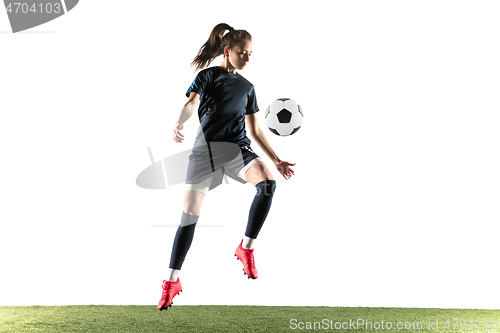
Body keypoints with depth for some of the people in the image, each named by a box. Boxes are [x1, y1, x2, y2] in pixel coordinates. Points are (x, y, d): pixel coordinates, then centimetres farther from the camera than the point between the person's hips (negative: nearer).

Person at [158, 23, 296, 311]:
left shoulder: (247, 87, 18)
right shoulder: (208, 75, 6)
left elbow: (255, 129, 21)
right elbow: (191, 103, -12)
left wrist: (277, 160, 15)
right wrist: (179, 124, -34)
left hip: (238, 147, 3)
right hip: (206, 148, -3)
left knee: (268, 182, -29)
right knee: (189, 216, -3)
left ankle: (246, 248, -16)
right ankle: (173, 281, 11)